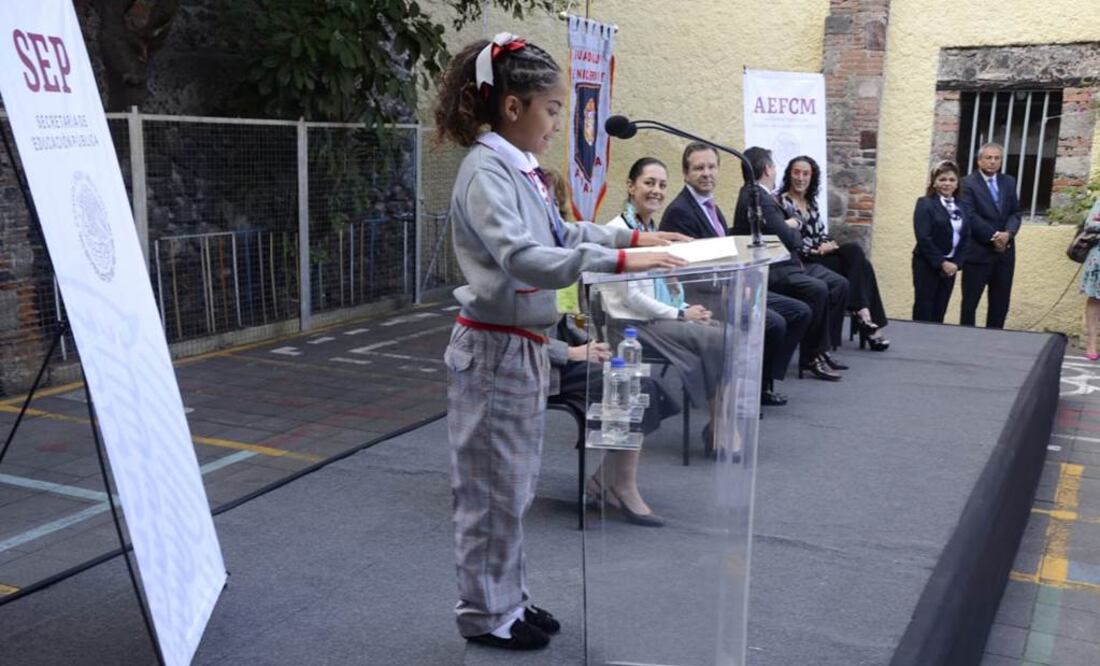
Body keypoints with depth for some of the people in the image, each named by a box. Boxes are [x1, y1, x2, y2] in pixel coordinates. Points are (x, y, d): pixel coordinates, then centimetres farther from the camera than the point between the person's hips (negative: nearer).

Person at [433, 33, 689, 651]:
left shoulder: (521, 168, 8)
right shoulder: (486, 172, -19)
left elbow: (561, 235, 21)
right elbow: (523, 258, -33)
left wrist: (633, 236, 12)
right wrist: (619, 261, -36)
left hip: (526, 346, 9)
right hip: (494, 349, -9)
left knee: (517, 486, 18)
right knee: (492, 490, 4)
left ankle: (509, 599, 33)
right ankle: (485, 613, 21)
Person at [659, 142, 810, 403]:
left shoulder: (710, 206, 17)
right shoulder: (679, 212, -13)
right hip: (702, 297, -10)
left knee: (800, 312, 5)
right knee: (773, 322, -26)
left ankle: (763, 382, 8)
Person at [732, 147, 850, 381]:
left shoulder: (759, 195, 14)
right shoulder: (757, 198, -18)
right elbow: (788, 238, -20)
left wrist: (789, 227, -1)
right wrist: (794, 229, 0)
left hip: (785, 263, 11)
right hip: (770, 272, -11)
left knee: (839, 284, 3)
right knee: (817, 289, -30)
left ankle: (823, 349, 7)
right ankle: (810, 358, -18)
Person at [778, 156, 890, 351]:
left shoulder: (811, 201, 20)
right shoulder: (782, 202, -6)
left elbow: (821, 232, 18)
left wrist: (828, 244, -4)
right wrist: (816, 250, -16)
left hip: (821, 255, 7)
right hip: (801, 262, -7)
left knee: (855, 251, -20)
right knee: (856, 262, -22)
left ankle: (866, 319, -24)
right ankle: (863, 316, -22)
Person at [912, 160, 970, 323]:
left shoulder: (960, 207, 10)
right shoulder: (925, 203, -7)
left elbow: (965, 237, 9)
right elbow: (923, 238, -15)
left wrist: (957, 263, -5)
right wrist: (941, 263, -17)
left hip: (950, 266, 5)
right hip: (927, 265, -5)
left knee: (939, 314, 7)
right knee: (923, 313, -3)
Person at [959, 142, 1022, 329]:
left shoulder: (1009, 182, 13)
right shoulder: (968, 184, -5)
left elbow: (1015, 213, 7)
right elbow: (970, 216, -14)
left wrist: (1008, 233, -12)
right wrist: (993, 237, -16)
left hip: (1004, 251, 5)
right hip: (978, 251, -5)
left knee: (1000, 304, 8)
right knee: (970, 302, 2)